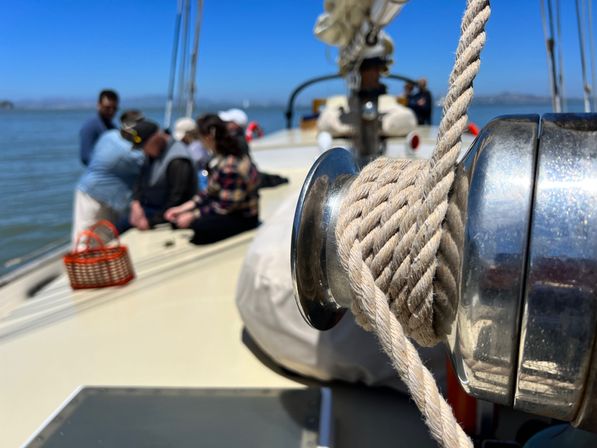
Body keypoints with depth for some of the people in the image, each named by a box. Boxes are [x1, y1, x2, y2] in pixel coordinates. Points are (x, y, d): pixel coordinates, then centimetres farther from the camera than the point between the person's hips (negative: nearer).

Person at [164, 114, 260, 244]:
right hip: (225, 206, 9)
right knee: (178, 216, 4)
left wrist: (192, 216, -17)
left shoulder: (230, 167, -28)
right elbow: (210, 193, 5)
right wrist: (183, 207, 1)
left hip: (241, 218, -9)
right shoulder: (223, 157, 1)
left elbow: (224, 206, -23)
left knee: (194, 226, -29)